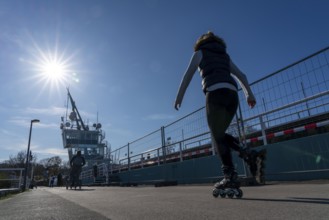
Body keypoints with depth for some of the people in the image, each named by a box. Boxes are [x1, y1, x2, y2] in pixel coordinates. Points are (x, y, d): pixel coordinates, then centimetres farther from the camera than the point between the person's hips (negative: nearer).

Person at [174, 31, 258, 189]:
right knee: (220, 134, 16)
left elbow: (188, 75, 10)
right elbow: (241, 76, 24)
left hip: (215, 93, -5)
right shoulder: (225, 55, 32)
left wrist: (179, 97, 11)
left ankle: (230, 175, -8)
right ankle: (248, 154, -2)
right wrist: (249, 94, 19)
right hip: (232, 94, 6)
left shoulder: (200, 52, 19)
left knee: (218, 137, -2)